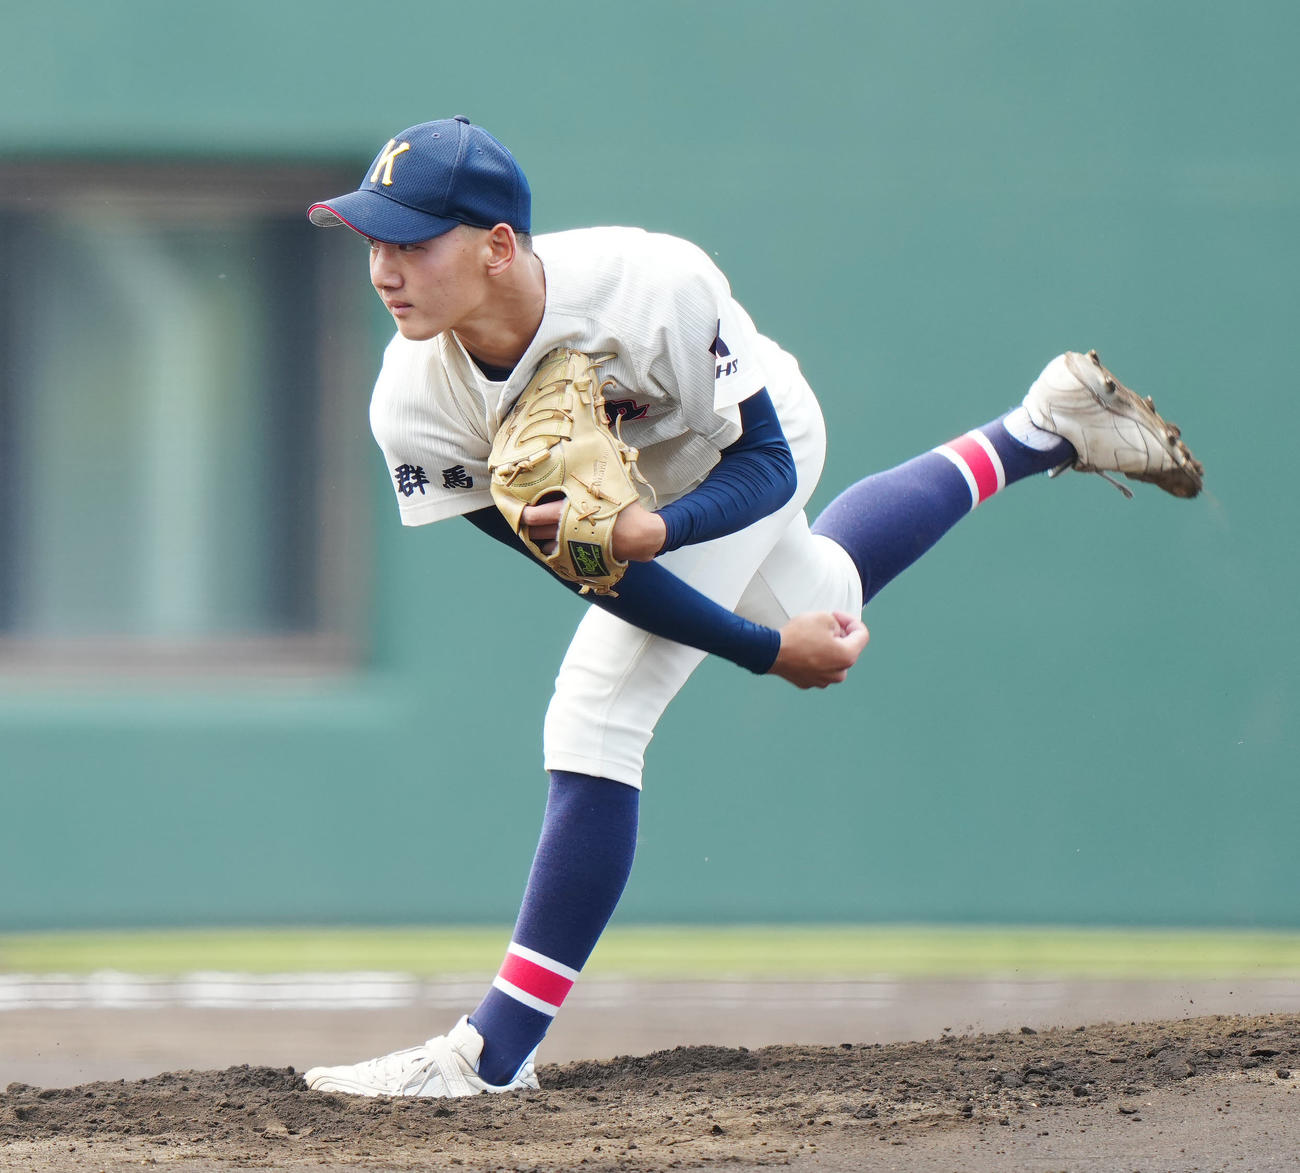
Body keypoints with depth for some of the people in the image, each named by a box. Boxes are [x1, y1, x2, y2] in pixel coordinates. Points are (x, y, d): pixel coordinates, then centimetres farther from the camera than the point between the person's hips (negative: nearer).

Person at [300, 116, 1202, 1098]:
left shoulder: (656, 289, -43)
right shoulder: (416, 407, -31)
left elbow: (764, 463, -30)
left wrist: (649, 531, -51)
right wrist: (765, 649, -20)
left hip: (752, 447, -5)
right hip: (618, 494, 5)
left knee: (598, 716, -19)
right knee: (820, 602, 30)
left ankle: (497, 1053, -13)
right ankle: (1040, 431, 50)